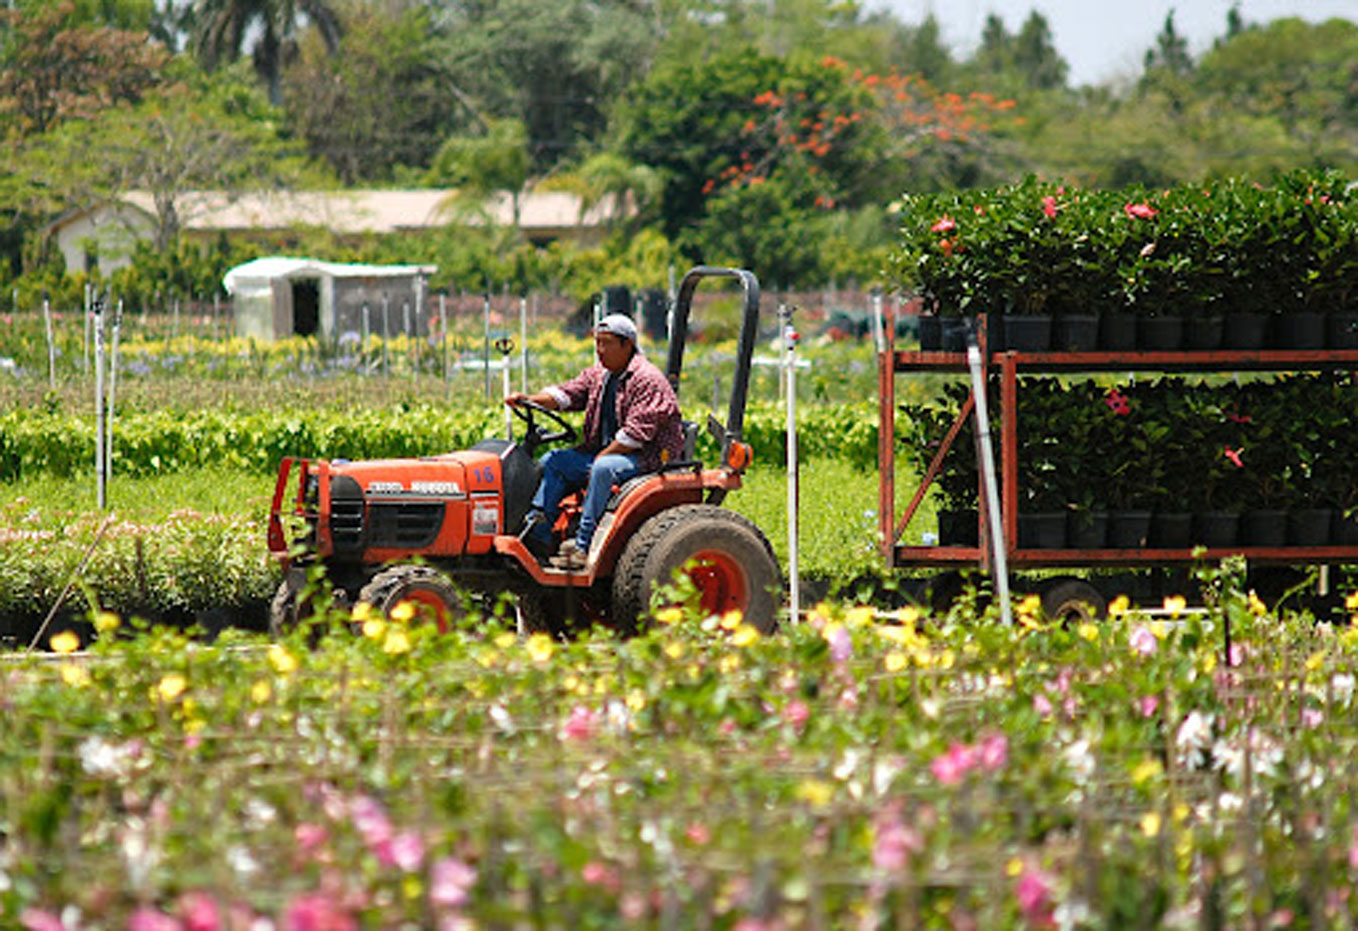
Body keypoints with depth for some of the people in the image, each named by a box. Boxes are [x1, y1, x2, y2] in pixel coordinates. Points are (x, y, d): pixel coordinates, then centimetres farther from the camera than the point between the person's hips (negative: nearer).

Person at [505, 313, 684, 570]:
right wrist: (529, 400, -13)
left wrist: (600, 458, -21)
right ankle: (537, 534, -11)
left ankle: (584, 547, -36)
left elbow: (636, 433, -21)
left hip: (648, 457, -9)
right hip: (603, 453, 9)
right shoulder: (598, 375, 14)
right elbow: (565, 395, 5)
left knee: (604, 468, -35)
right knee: (552, 461, 0)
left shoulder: (647, 380, -13)